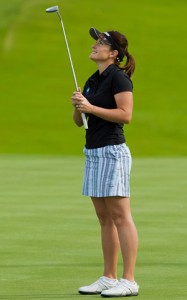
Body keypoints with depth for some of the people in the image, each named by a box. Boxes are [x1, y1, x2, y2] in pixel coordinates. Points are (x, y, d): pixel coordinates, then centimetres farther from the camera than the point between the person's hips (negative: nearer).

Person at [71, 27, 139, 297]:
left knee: (120, 216, -9)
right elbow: (78, 121, 19)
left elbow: (126, 115, -19)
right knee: (104, 218, 9)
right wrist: (77, 105, -2)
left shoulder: (118, 77, -9)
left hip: (112, 151, -9)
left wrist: (91, 107, -17)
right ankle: (109, 278, 12)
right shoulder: (92, 81, 17)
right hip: (93, 152, 9)